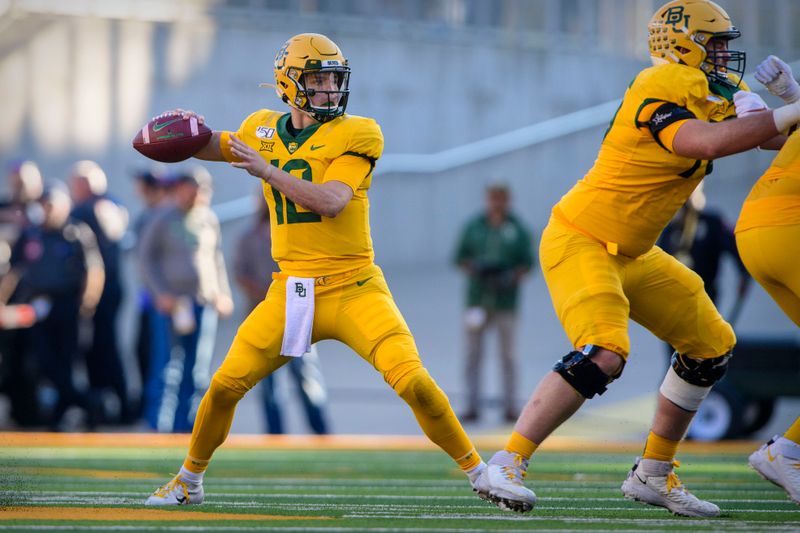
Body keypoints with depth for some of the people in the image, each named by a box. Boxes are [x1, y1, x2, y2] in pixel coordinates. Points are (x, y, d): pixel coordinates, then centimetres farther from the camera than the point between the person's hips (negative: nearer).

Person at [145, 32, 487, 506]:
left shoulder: (354, 136, -6)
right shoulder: (267, 130, 8)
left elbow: (330, 202, -20)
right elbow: (218, 146, 28)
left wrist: (268, 169, -24)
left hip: (354, 288, -4)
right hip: (291, 290, 4)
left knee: (414, 381, -19)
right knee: (226, 385, -2)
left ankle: (477, 471, -4)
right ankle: (189, 480, 21)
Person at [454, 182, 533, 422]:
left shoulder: (518, 229, 1)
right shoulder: (473, 227, 4)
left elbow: (527, 263, 2)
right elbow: (461, 258, 7)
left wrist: (511, 278, -17)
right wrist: (475, 268, -14)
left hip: (505, 301, -1)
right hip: (477, 297, 1)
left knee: (507, 355, -2)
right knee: (473, 355, -1)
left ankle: (510, 407, 3)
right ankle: (472, 407, 1)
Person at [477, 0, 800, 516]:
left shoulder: (712, 91, 6)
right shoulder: (665, 88, -21)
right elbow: (705, 143, -39)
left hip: (631, 254, 10)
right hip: (580, 240, -10)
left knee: (711, 346, 12)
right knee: (602, 355, -27)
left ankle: (653, 474, 21)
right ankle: (506, 464, -18)